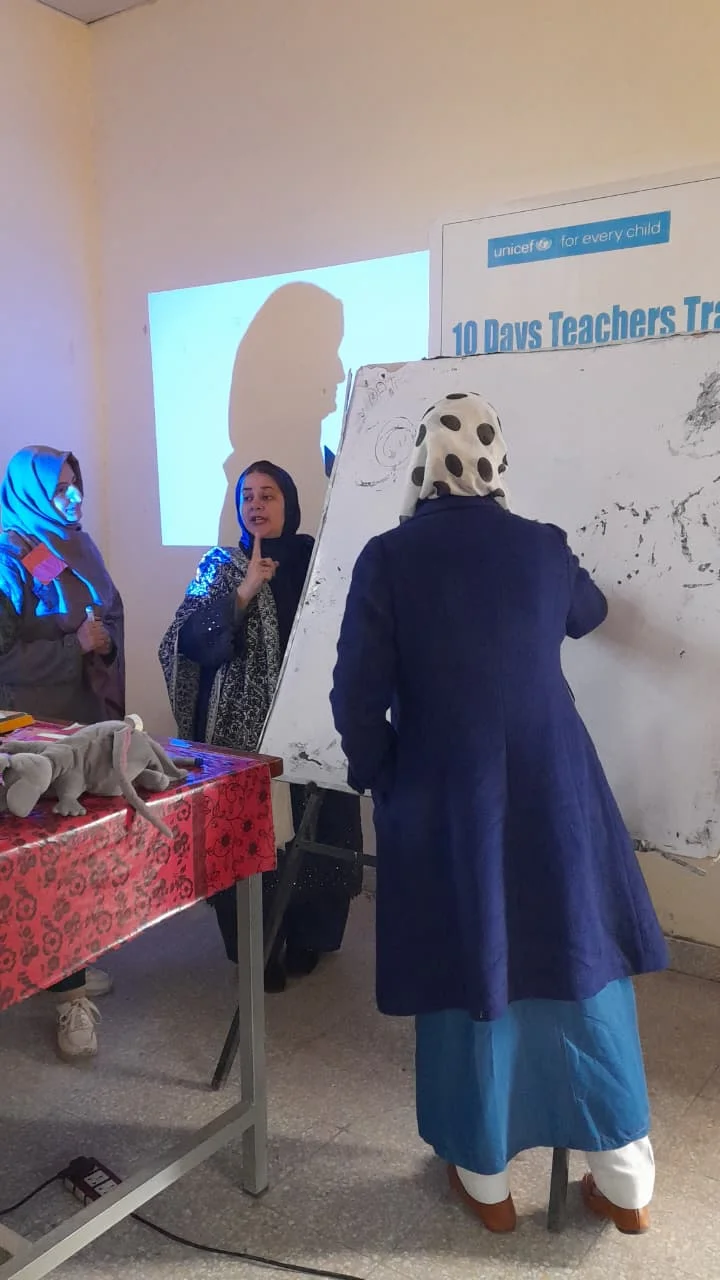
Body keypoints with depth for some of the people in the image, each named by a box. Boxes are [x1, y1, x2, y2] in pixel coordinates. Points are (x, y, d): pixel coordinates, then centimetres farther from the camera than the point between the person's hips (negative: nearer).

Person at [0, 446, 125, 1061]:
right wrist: (74, 645, -17)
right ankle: (69, 990, 7)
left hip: (93, 720, 7)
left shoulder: (81, 549, 11)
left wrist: (106, 642, -4)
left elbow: (115, 618, 17)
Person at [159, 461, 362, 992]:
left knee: (314, 832, 5)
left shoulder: (316, 558, 5)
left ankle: (307, 937, 26)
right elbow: (190, 642, -10)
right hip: (244, 728, -1)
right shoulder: (222, 565, 3)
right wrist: (246, 591, -17)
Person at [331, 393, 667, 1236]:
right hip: (553, 789, 2)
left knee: (468, 974, 12)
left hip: (442, 798, -2)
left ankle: (485, 1181, 30)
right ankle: (626, 1180, 29)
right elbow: (588, 615, 23)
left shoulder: (388, 558, -8)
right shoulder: (541, 547, 0)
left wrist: (377, 776, 9)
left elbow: (358, 695, -8)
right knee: (583, 966, 15)